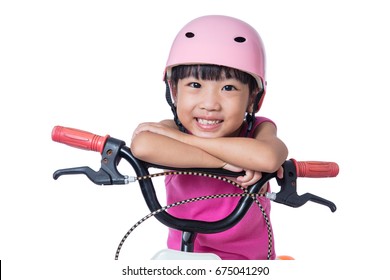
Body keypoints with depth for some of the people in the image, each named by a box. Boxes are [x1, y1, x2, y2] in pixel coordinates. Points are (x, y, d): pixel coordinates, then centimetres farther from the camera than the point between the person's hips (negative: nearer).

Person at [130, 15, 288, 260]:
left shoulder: (259, 129, -16)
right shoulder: (171, 129, -16)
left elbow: (268, 158, -41)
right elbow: (142, 146, -40)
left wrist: (179, 137, -34)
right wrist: (226, 161, -38)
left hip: (250, 256, 0)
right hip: (185, 251, 1)